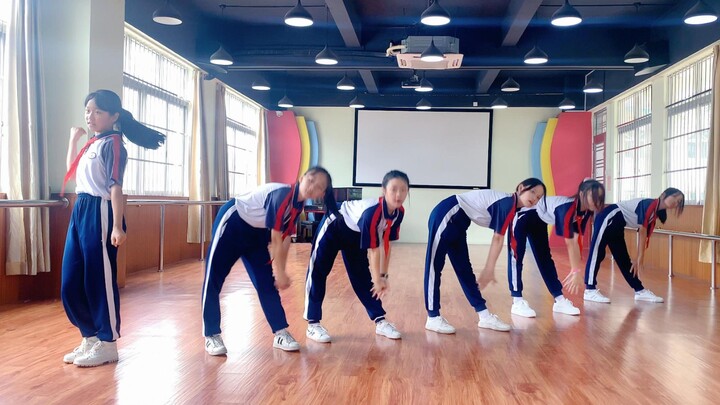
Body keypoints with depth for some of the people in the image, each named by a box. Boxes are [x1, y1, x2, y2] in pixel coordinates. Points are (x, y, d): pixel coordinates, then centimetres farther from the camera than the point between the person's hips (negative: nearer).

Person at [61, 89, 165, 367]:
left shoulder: (112, 144, -8)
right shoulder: (91, 143, 18)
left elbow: (115, 186, -17)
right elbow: (72, 173, 33)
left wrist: (117, 226, -23)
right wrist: (73, 139, 29)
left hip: (100, 213, -9)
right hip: (80, 212, 9)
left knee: (99, 280, -2)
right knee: (71, 283, 9)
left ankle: (107, 344, 10)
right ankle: (90, 338, 22)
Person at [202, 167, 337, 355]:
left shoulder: (298, 204, -5)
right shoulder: (281, 195, -30)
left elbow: (285, 239, 0)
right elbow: (275, 239, -26)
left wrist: (279, 271, -2)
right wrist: (280, 272, -18)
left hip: (255, 232, 8)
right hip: (232, 222, -8)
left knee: (266, 281, 5)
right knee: (213, 278, -7)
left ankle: (281, 333, 9)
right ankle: (212, 335, 3)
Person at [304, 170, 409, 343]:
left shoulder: (398, 212, -18)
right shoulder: (372, 212, -41)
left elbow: (386, 244, -10)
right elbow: (374, 249, -33)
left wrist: (383, 276, -9)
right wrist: (377, 279, -25)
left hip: (355, 233, 7)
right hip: (333, 227, -7)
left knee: (362, 276, 9)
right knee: (318, 273, -6)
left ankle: (380, 321, 14)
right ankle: (313, 324, 1)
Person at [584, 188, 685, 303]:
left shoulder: (656, 213, 11)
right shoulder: (650, 204, -17)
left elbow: (644, 235, 11)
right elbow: (642, 231, -19)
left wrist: (638, 259, 8)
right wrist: (640, 258, -16)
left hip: (617, 226, 10)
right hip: (609, 218, -10)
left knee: (624, 259, 12)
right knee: (597, 252, -12)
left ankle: (640, 291, 16)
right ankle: (590, 290, -13)